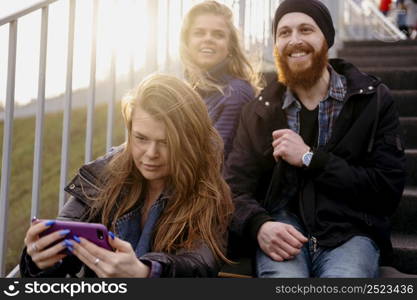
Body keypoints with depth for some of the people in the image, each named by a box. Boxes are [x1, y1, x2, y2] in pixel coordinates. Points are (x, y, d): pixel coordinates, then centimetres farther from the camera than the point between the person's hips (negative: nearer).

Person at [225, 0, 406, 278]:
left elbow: (388, 188, -2)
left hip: (350, 233, -1)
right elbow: (237, 188, 7)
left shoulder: (373, 99, 4)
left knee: (343, 274, -33)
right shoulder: (259, 111, 11)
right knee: (282, 273, -32)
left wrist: (309, 158, -10)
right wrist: (260, 226, -16)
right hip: (283, 232, 1)